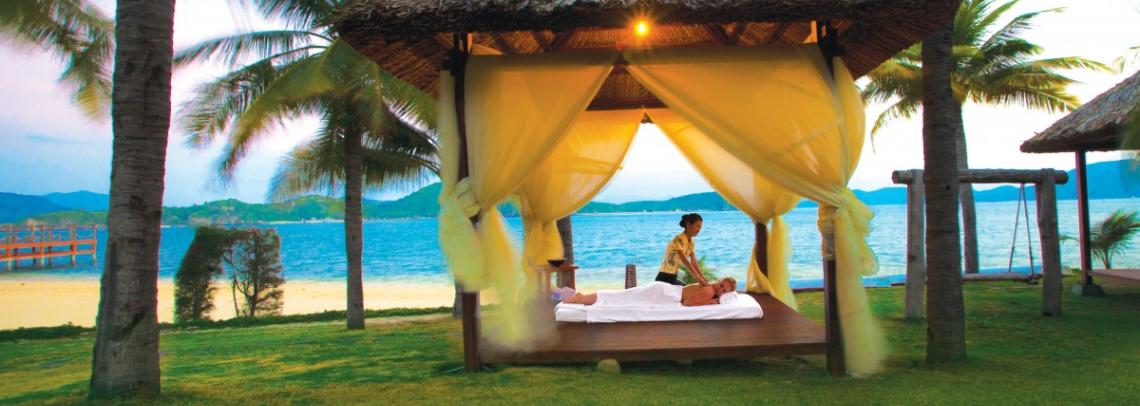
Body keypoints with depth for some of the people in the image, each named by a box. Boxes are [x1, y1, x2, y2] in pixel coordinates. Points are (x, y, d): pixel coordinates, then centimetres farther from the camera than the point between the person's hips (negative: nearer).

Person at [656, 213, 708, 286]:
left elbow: (694, 263, 0)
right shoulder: (678, 240, -21)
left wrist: (703, 279, -13)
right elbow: (685, 262, -29)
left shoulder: (690, 242, 7)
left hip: (673, 279, 9)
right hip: (664, 279, -9)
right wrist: (699, 279, -35)